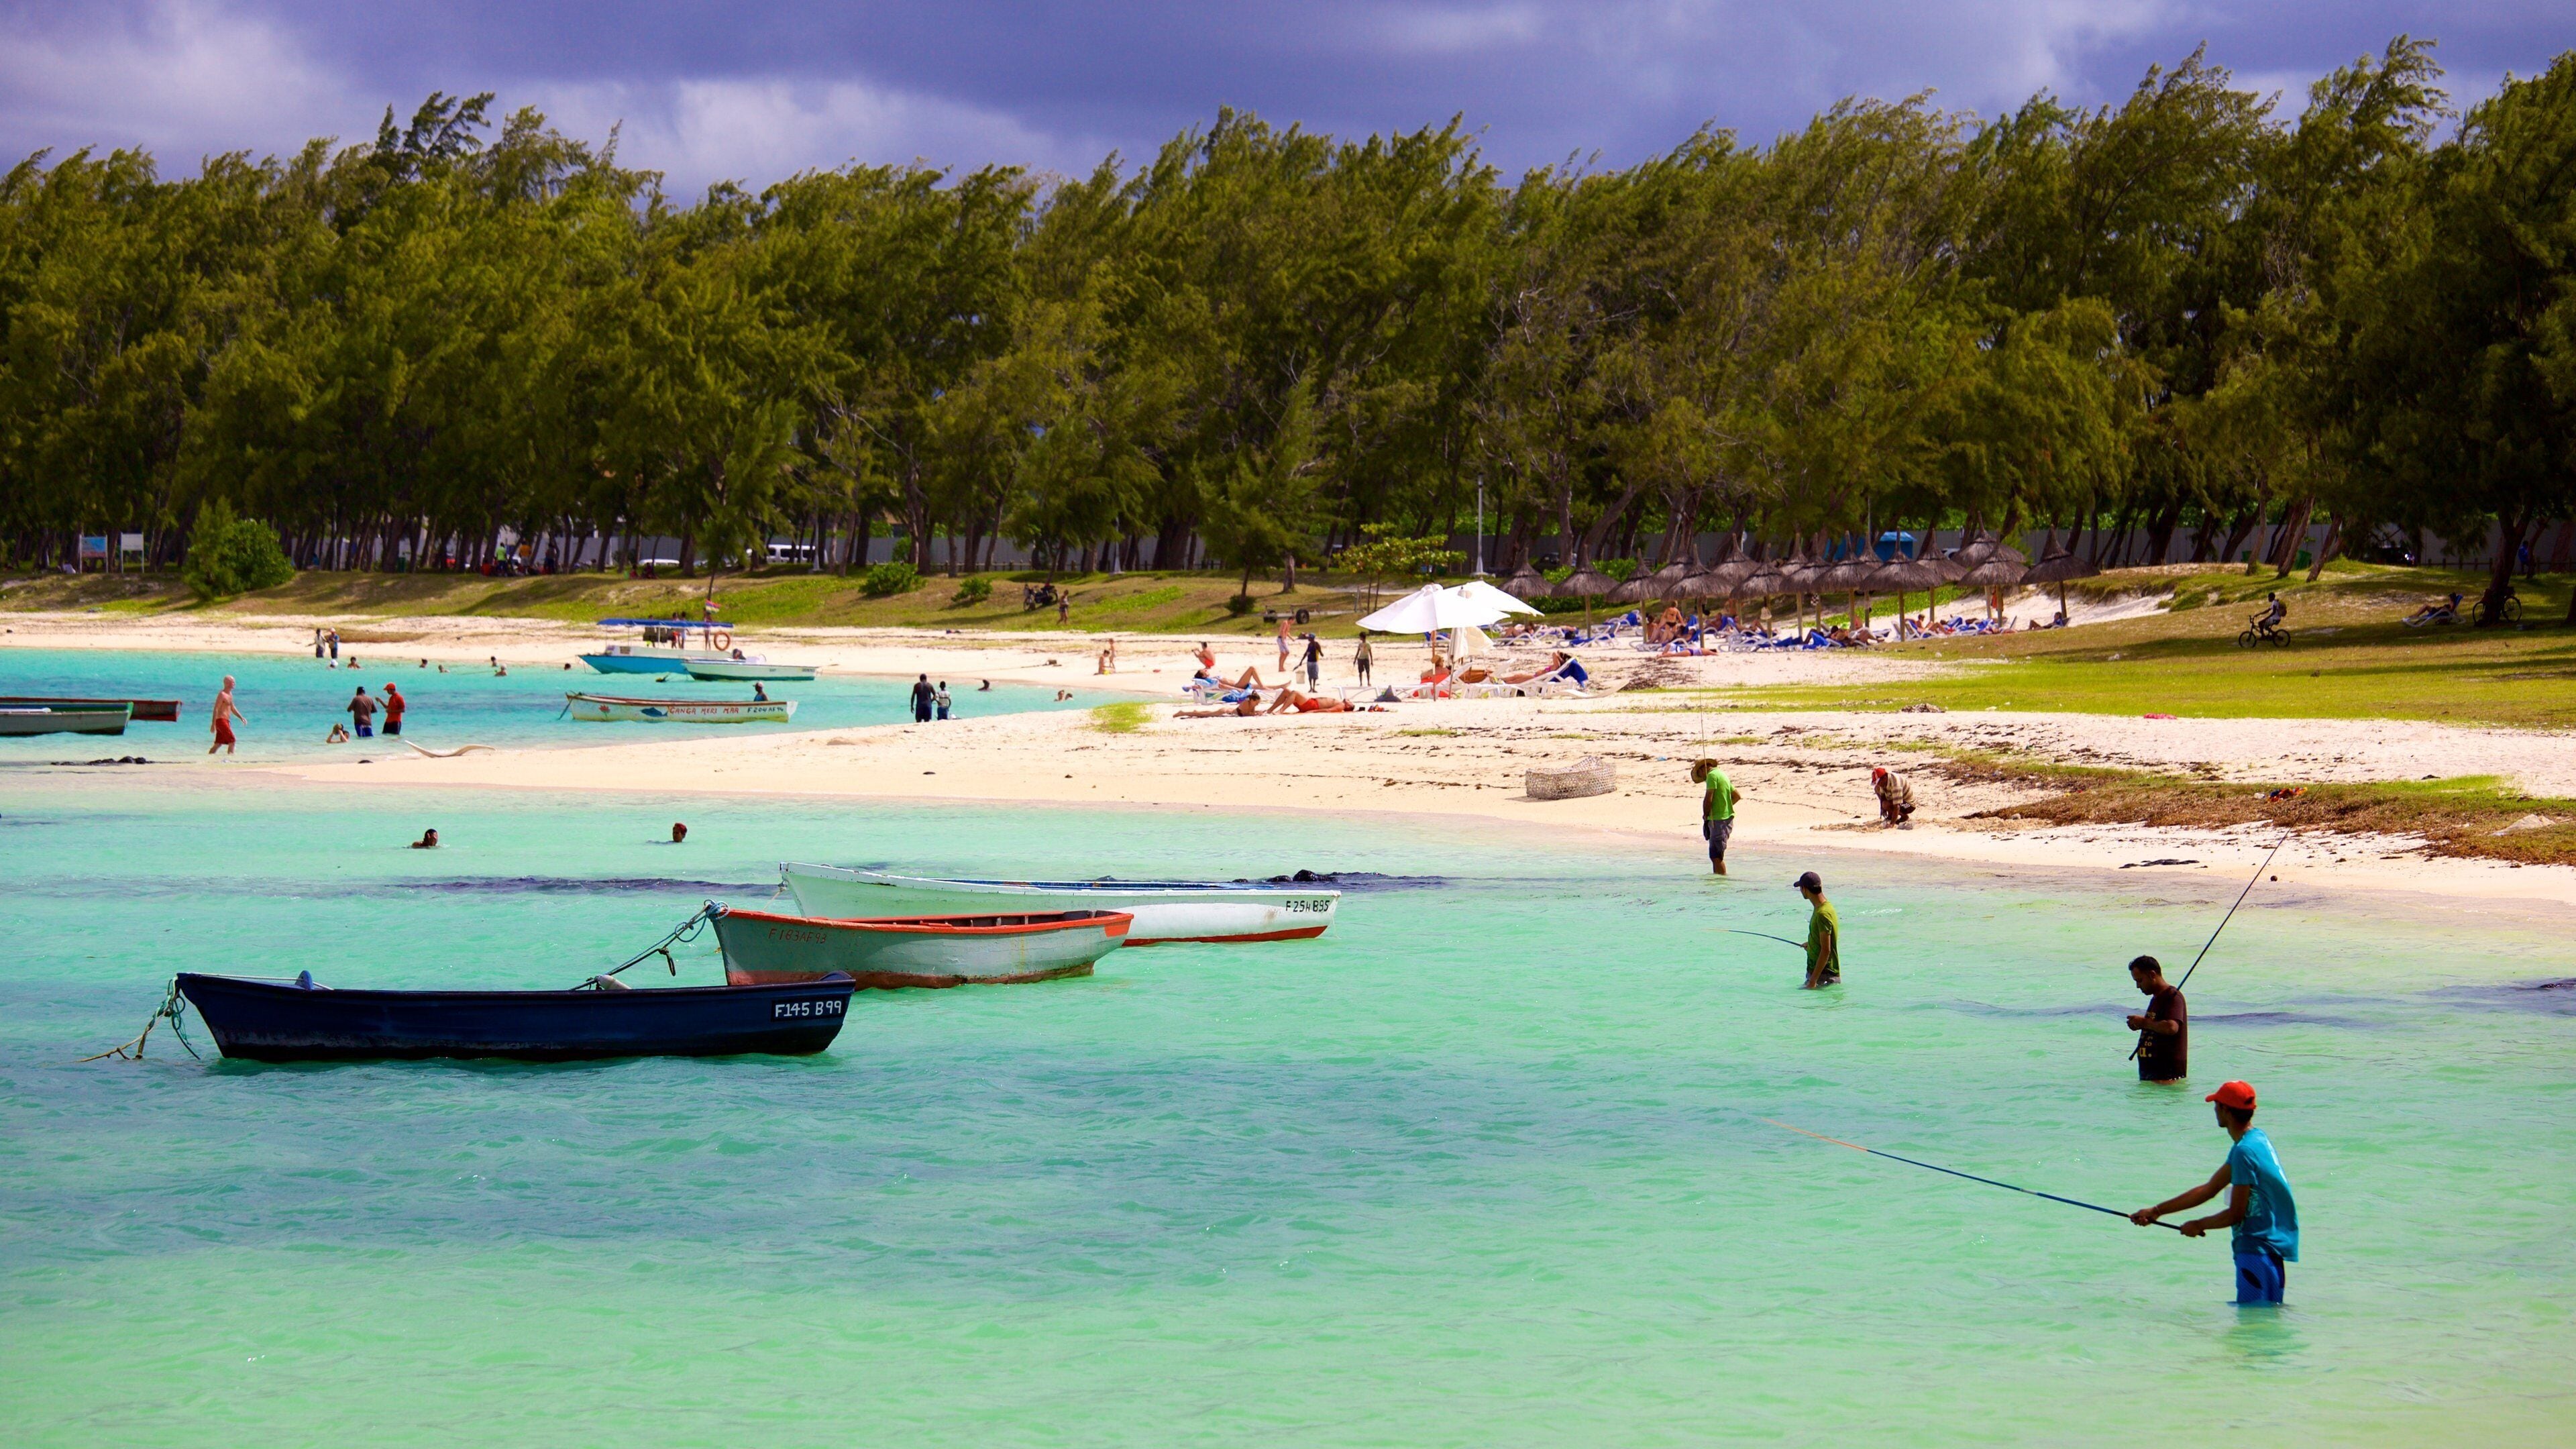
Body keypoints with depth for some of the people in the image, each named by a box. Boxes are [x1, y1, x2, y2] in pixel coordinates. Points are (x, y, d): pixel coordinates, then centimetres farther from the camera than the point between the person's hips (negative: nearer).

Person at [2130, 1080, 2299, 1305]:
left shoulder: (2245, 1152, -18)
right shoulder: (2257, 1139, 13)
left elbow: (2236, 1215, -16)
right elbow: (2209, 1189, 18)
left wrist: (2198, 1225, 3)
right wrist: (2157, 1211, 18)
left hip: (2257, 1251, -10)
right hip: (2272, 1247, 10)